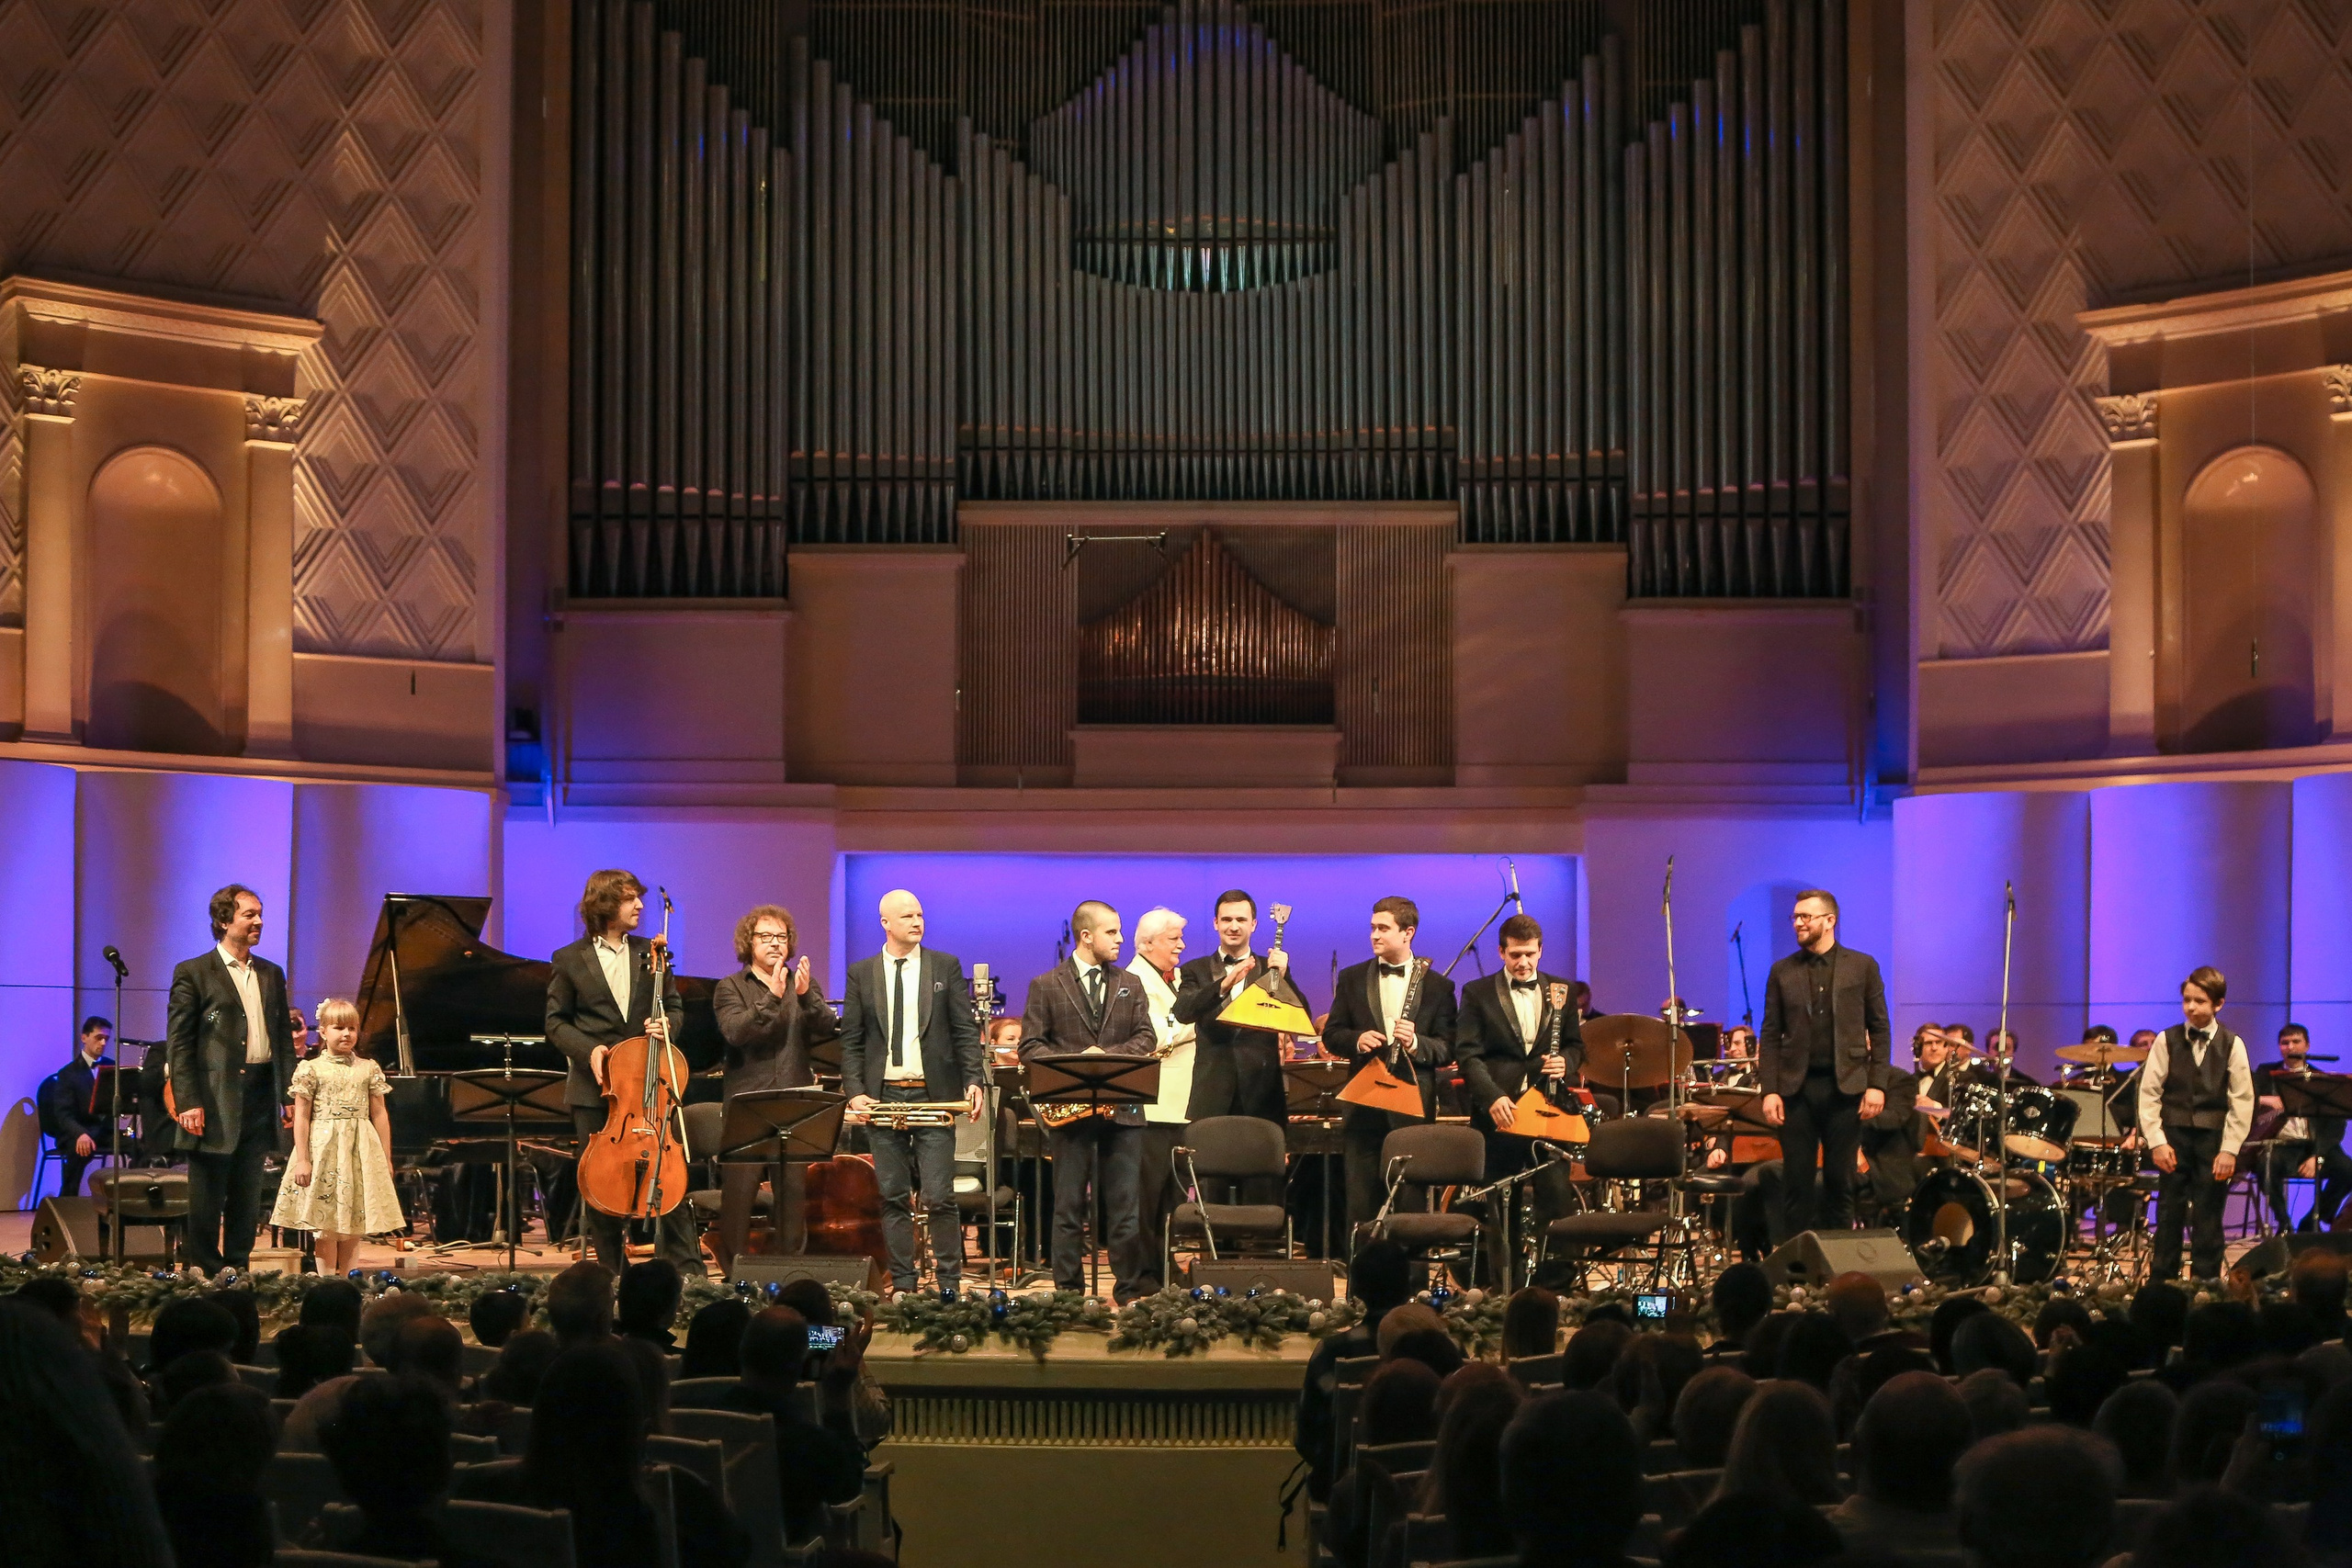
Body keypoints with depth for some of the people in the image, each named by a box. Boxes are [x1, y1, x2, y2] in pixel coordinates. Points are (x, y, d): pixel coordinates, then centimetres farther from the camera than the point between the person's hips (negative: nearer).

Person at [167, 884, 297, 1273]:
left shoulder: (271, 975, 15)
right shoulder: (193, 973, -2)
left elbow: (284, 1038, 16)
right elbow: (178, 1044, -6)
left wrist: (290, 1098, 8)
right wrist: (188, 1103, -14)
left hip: (260, 1095, 5)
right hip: (215, 1099, -5)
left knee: (247, 1197, 10)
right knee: (206, 1200, 0)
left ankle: (238, 1268, 16)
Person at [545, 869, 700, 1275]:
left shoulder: (650, 953, 10)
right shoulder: (569, 960, 3)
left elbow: (674, 1008, 14)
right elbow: (556, 1023, 5)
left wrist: (666, 1025, -9)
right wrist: (589, 1049, -12)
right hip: (594, 1089, -1)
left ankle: (686, 1270, -2)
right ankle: (614, 1272, 13)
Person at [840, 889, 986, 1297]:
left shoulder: (946, 967, 6)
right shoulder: (861, 974, 8)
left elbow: (966, 1031, 3)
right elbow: (851, 1040, 7)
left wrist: (974, 1081, -10)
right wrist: (855, 1091, -5)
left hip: (933, 1094, -1)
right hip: (882, 1095, 2)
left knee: (939, 1197, -5)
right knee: (893, 1197, 5)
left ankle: (949, 1283, 3)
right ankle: (902, 1283, 11)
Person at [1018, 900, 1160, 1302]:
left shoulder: (1130, 985, 15)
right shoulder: (1045, 986, 4)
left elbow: (1146, 1038, 7)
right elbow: (1030, 1045, 0)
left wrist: (1109, 1055, -11)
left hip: (1122, 1107, 3)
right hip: (1070, 1107, -2)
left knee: (1126, 1205, 1)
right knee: (1069, 1205, 1)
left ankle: (1129, 1292, 7)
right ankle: (1069, 1292, 5)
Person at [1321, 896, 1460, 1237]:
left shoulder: (1438, 986, 5)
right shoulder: (1352, 978, 11)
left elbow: (1447, 1049, 0)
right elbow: (1331, 1035, 9)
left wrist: (1416, 1043, -20)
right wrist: (1356, 1040, -12)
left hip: (1413, 1106, -1)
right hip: (1364, 1104, 1)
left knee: (1409, 1201, -1)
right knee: (1361, 1199, 2)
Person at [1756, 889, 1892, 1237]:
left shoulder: (1862, 967, 5)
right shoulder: (1782, 971, 8)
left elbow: (1879, 1029, 4)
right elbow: (1770, 1035, 6)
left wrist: (1877, 1084, -5)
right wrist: (1769, 1090, -4)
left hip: (1845, 1087, -1)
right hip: (1797, 1087, 1)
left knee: (1840, 1180, 4)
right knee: (1796, 1181, 2)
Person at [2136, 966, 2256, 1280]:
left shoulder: (2232, 1044, 0)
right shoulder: (2167, 1041, 1)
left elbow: (2242, 1101, -1)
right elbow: (2148, 1093, 1)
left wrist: (2229, 1150, -7)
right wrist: (2157, 1142, -7)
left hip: (2214, 1138, 0)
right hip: (2174, 1136, 1)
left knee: (2208, 1219, 2)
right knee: (2169, 1214, 2)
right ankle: (2160, 1285, 9)